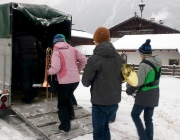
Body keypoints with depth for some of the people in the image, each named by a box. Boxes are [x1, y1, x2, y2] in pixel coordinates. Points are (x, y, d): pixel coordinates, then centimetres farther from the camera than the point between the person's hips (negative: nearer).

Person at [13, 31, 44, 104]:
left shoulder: (18, 39, 13)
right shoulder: (34, 39, 20)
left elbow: (15, 51, -1)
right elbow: (41, 50, 13)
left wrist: (17, 61, 5)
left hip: (24, 60, -3)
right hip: (34, 60, 3)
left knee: (25, 79, 4)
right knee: (32, 77, 22)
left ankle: (28, 98, 5)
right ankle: (34, 93, 14)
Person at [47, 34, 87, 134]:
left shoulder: (56, 52, -7)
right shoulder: (72, 49, 8)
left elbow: (56, 68, -19)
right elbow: (84, 60, 7)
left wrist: (49, 71, 2)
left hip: (64, 81, -5)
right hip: (76, 79, 6)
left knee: (62, 103, 10)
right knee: (68, 97, 32)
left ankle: (65, 126, 11)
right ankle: (71, 115, 31)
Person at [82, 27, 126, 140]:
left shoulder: (94, 59, -16)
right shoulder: (119, 58, 1)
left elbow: (85, 82, -8)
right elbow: (122, 77, 13)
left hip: (100, 102, -5)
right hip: (115, 101, 6)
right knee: (105, 126, 24)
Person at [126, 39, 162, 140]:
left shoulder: (144, 64, -20)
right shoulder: (157, 63, 6)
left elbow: (139, 82, -20)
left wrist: (130, 89, -2)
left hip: (145, 94, -8)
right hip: (154, 94, 8)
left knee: (135, 114, 11)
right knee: (148, 118, 16)